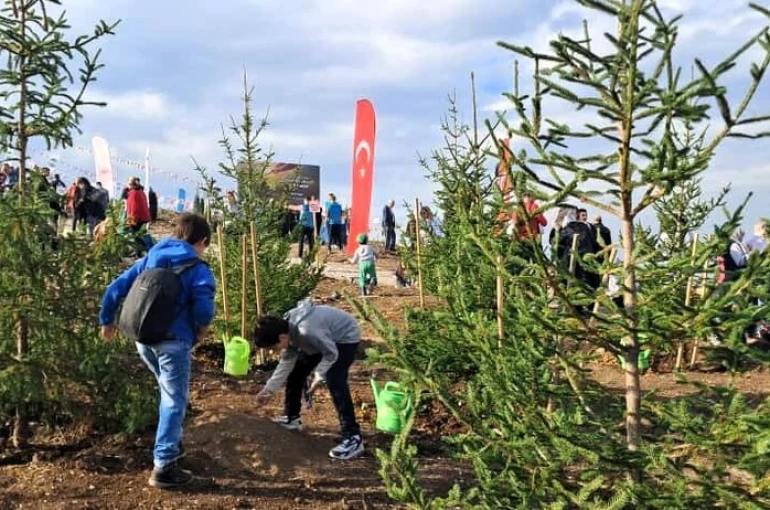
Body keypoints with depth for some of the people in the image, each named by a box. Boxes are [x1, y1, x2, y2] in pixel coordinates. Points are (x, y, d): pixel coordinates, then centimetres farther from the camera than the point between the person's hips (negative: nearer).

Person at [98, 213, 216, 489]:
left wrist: (107, 320, 23)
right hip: (173, 342, -7)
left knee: (168, 394, 28)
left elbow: (115, 288, 10)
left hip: (143, 339, 7)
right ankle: (163, 467, 5)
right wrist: (199, 330, -4)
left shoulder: (149, 260, 10)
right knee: (174, 401, 3)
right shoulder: (198, 270, -8)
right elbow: (204, 309, -24)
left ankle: (172, 443, 40)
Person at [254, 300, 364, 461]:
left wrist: (319, 378, -22)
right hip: (325, 338, 9)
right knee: (295, 372, 11)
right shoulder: (287, 329, -12)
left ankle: (353, 438, -22)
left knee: (334, 382, -25)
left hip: (345, 338, -9)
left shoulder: (307, 331, -40)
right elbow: (287, 362, -1)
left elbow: (331, 354, -27)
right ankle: (291, 418, 29)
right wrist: (269, 389, -2)